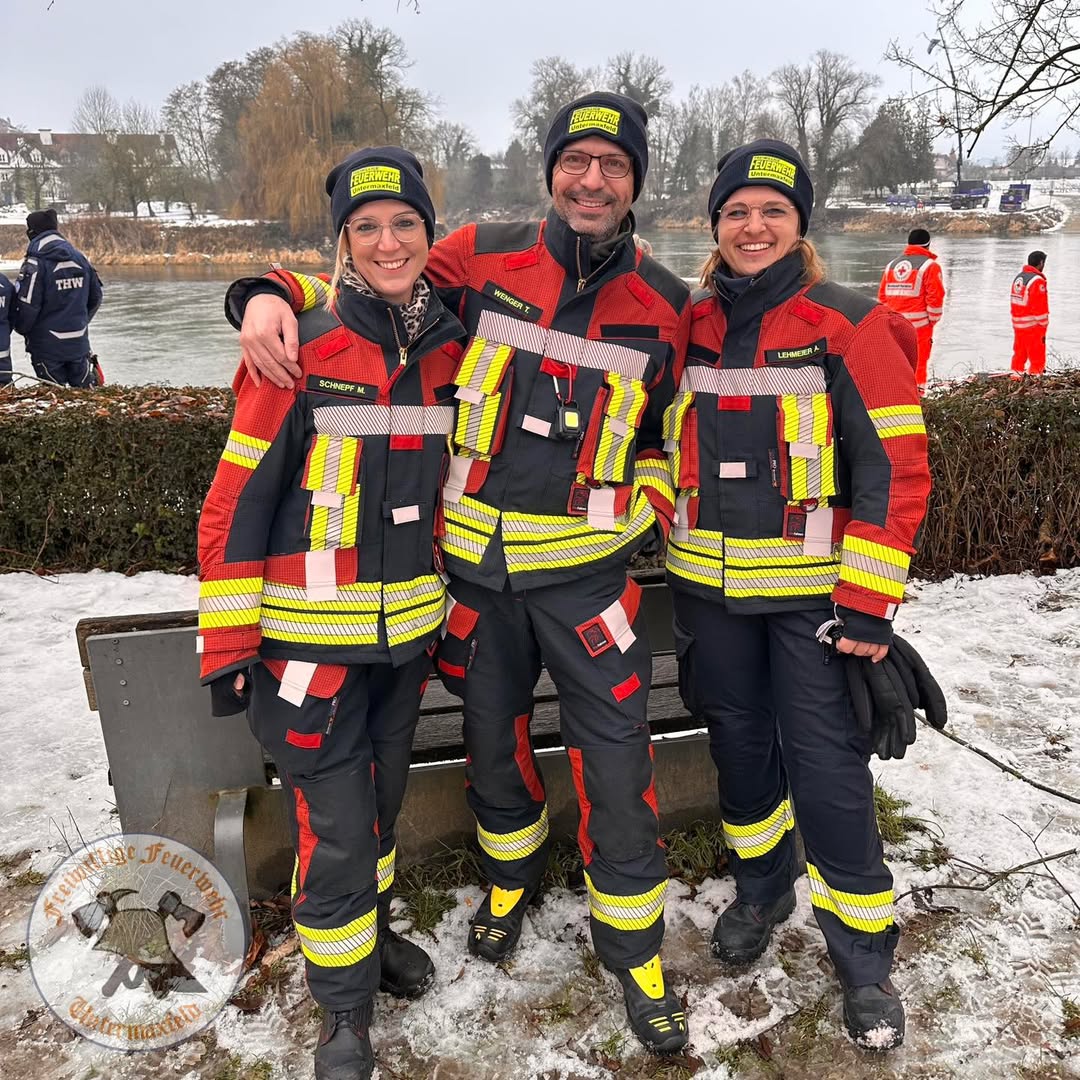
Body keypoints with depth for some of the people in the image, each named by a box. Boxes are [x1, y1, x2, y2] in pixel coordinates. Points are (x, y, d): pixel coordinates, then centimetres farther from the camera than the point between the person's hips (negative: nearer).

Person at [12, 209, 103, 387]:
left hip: (47, 347, -5)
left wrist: (21, 329, 5)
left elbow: (26, 307, -16)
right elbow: (96, 298, 11)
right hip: (79, 343, 5)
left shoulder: (35, 263, -15)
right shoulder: (80, 257, 4)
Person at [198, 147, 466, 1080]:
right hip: (309, 633, -5)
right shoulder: (303, 350, -13)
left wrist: (460, 601, 14)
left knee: (382, 800, 21)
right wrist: (229, 641, -11)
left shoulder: (451, 346, 2)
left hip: (408, 626, 5)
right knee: (335, 827, 2)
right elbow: (238, 498, -12)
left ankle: (371, 931, 47)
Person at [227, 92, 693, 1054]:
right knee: (493, 737, 17)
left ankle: (633, 946, 26)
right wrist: (273, 293, -12)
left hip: (585, 565, 0)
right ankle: (511, 876, 48)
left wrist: (653, 501, -1)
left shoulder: (665, 305, 2)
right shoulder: (484, 258, -3)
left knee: (615, 758, 2)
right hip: (475, 560, 1)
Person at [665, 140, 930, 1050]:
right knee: (739, 742, 16)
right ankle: (762, 890, 42)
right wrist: (665, 526, 7)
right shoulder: (690, 328, 4)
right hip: (709, 584, 4)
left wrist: (869, 602, -14)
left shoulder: (850, 327, -8)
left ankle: (864, 957, 21)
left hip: (812, 588, -4)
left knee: (825, 765, 0)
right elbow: (664, 437, 17)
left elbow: (895, 466, -11)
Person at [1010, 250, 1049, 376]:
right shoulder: (1037, 281, -16)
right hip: (1032, 327, -8)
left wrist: (1017, 322, 20)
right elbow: (1040, 309, -17)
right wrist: (1042, 329, -12)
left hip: (1017, 325, 8)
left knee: (1019, 355, 15)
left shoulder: (1018, 278, 10)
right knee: (1037, 358, -2)